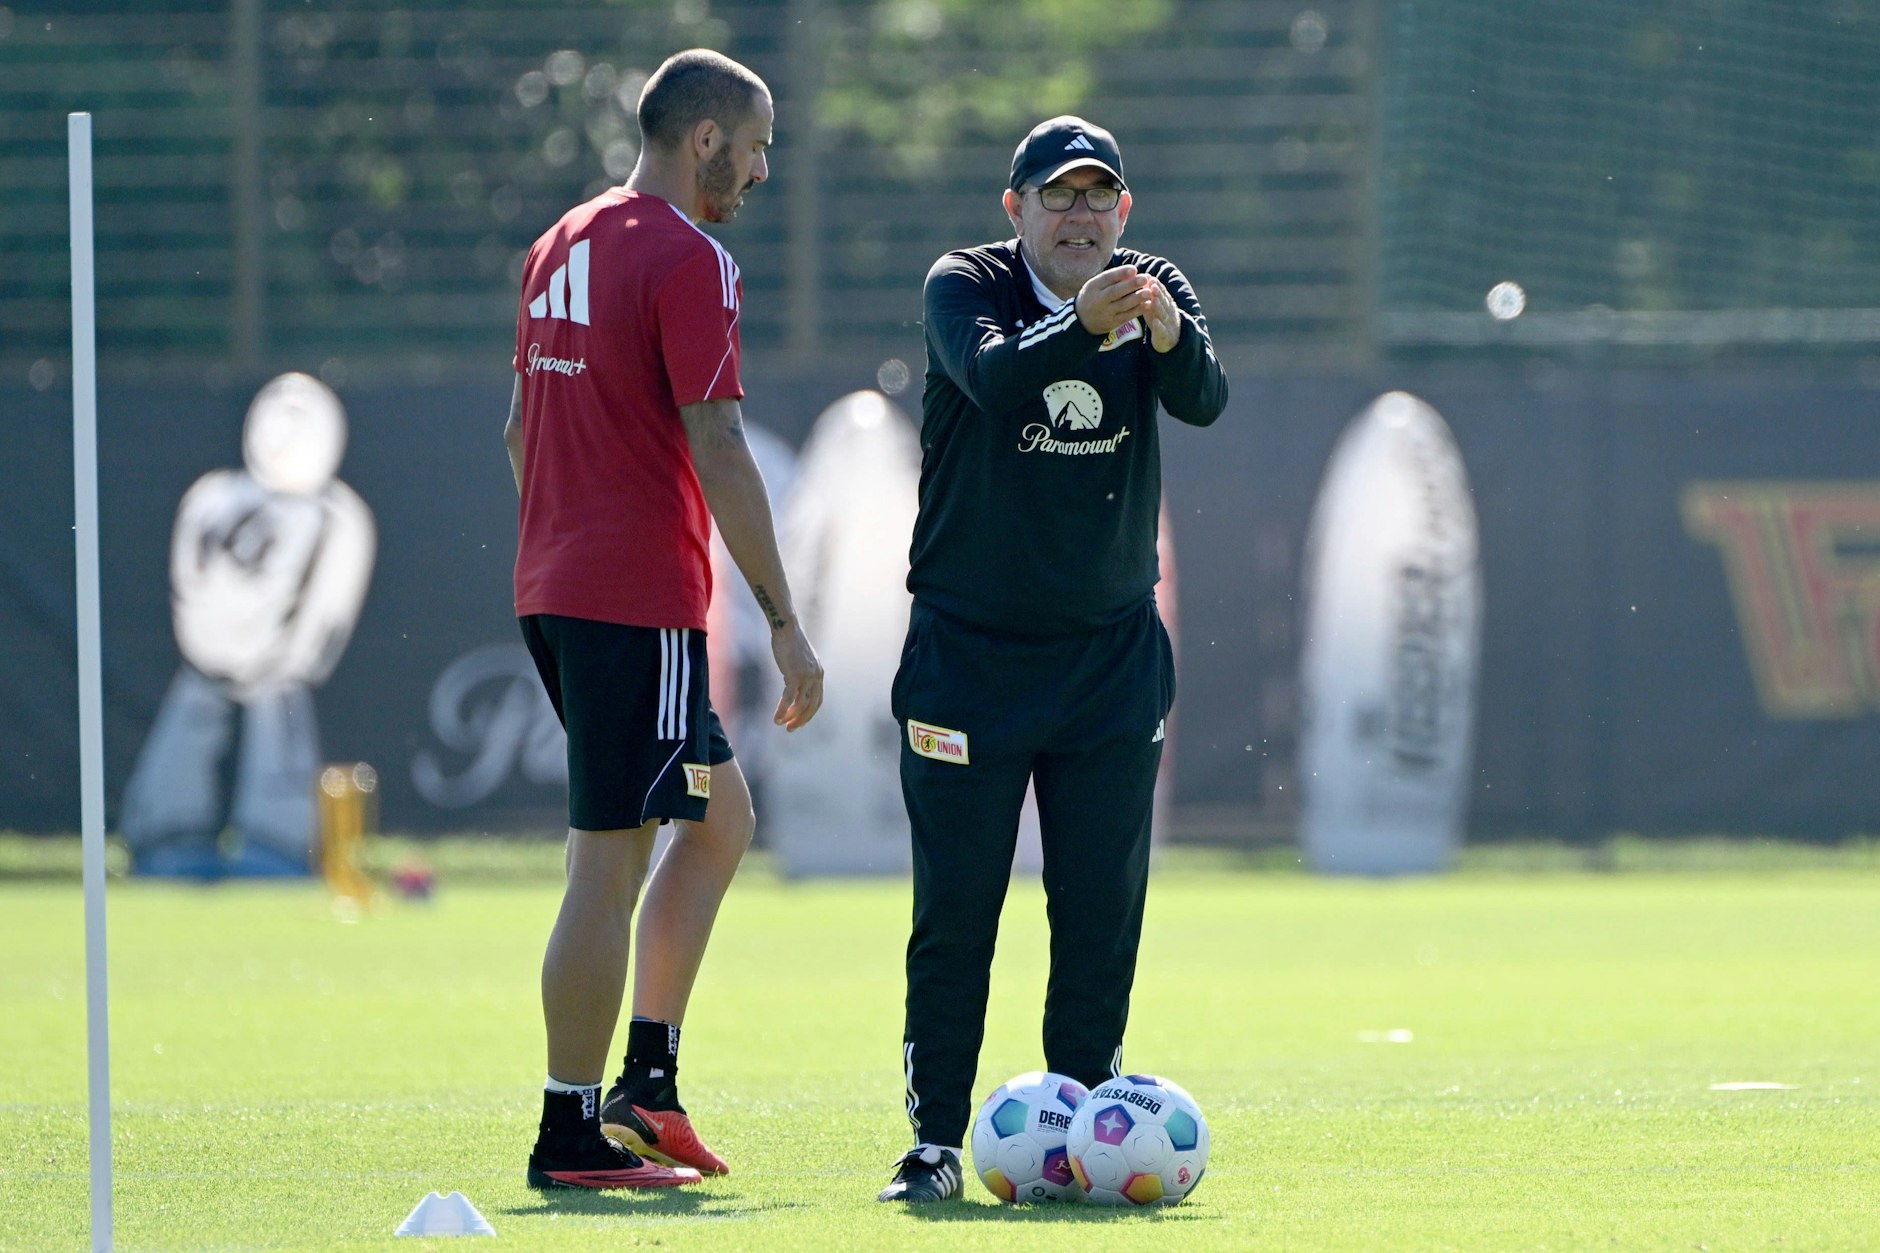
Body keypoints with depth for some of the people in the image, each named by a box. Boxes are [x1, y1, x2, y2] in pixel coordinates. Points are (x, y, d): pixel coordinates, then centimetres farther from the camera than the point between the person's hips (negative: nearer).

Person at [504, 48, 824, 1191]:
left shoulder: (564, 244, 15)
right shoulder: (689, 260, -12)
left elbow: (521, 426, 21)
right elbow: (718, 452, -17)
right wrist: (786, 623, -15)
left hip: (553, 589, 9)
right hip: (640, 606, -9)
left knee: (720, 817, 20)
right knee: (611, 863, -5)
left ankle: (647, 1083, 16)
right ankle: (574, 1135, -2)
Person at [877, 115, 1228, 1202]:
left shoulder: (1157, 291, 0)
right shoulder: (965, 284, -8)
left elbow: (1205, 402, -19)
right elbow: (989, 376, -30)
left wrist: (1168, 332, -42)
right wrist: (1082, 326, -49)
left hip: (1113, 655, 3)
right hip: (969, 652, -2)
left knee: (1103, 911, 2)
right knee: (955, 909, -3)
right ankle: (937, 1140, 2)